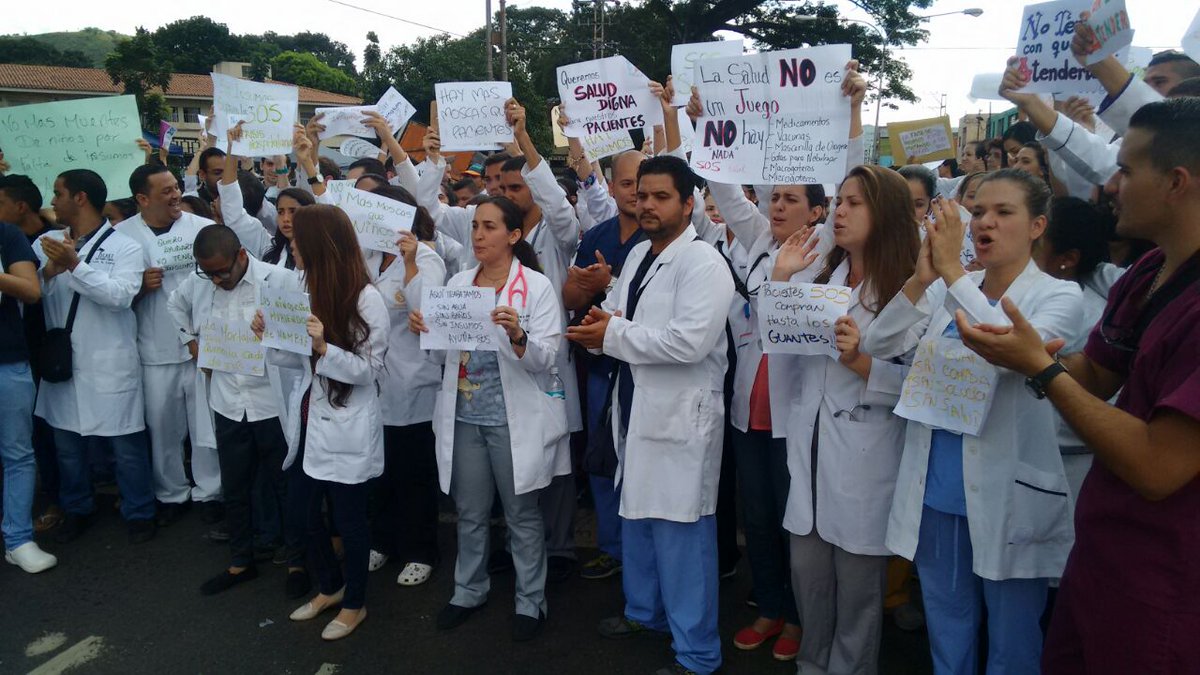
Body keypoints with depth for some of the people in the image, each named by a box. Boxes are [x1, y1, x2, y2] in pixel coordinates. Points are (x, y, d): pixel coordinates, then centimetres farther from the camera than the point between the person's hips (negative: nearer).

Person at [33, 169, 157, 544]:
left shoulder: (124, 246, -5)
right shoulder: (47, 243, 7)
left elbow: (121, 295, -19)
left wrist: (74, 263, -23)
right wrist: (49, 270, -18)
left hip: (109, 365, -4)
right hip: (61, 361, 4)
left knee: (126, 444, 4)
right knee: (66, 442, 15)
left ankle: (139, 512, 20)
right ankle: (77, 509, 33)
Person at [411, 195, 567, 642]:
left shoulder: (537, 286, -8)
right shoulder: (458, 283, 6)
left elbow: (544, 359, -14)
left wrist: (517, 336, -34)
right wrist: (422, 328, -10)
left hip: (514, 418, -4)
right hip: (464, 416, 4)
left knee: (522, 514, 8)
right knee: (470, 512, 16)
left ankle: (530, 601, 24)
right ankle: (469, 591, 34)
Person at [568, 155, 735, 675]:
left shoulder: (703, 264, -16)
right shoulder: (637, 255, 12)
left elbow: (689, 341, -27)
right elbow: (616, 315, 19)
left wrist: (614, 335, -18)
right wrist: (603, 325, -6)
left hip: (681, 416, -9)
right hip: (636, 407, 9)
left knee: (680, 531, -2)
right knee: (636, 515, 22)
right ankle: (644, 609, 43)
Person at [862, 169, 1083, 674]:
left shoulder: (1058, 296, -6)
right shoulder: (945, 292, 5)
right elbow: (878, 346, -5)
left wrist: (952, 269, -26)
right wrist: (920, 279, -19)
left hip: (1007, 499, -3)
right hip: (937, 494, 4)